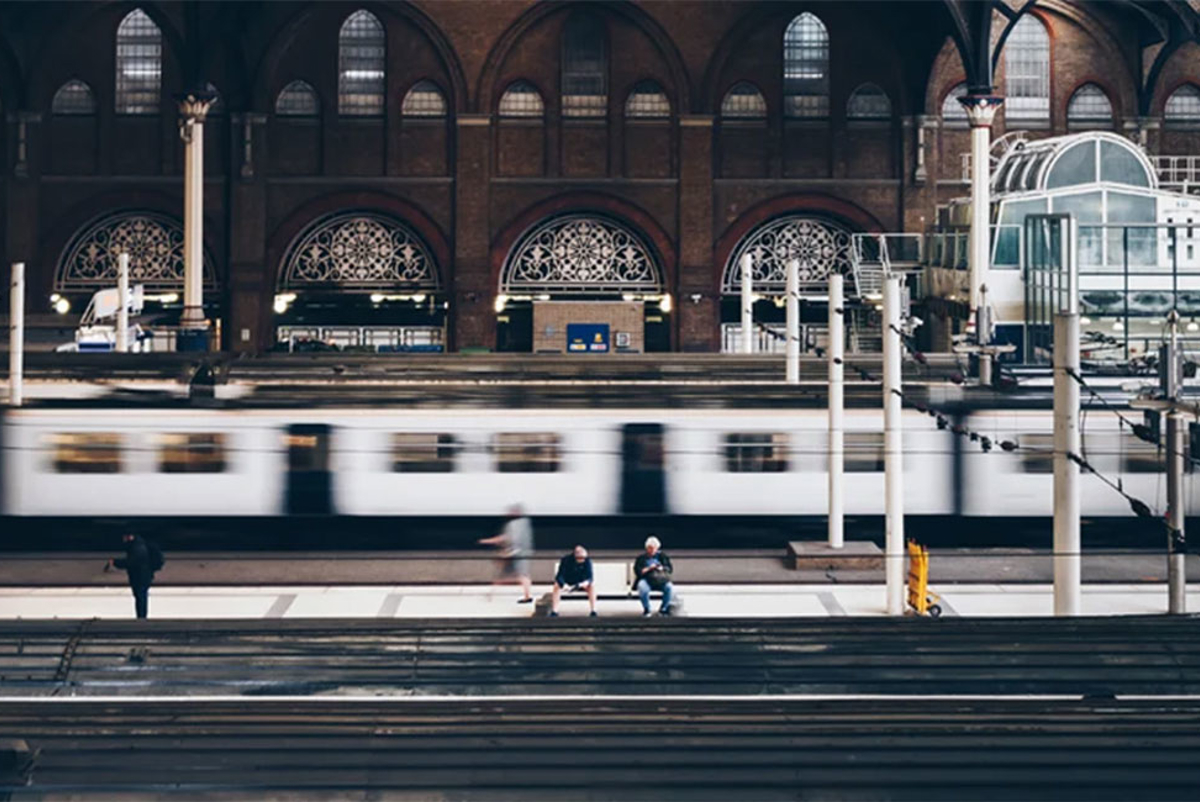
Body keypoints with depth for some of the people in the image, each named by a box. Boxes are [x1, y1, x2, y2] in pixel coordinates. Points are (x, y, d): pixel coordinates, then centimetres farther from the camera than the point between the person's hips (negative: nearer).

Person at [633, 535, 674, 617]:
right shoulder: (641, 557, 6)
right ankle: (646, 609, -15)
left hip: (660, 581, 2)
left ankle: (663, 609, -10)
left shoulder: (662, 555, 11)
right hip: (646, 579, -2)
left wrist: (662, 569, -13)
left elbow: (670, 569, 8)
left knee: (670, 588, -29)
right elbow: (638, 571, -2)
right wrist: (648, 569, -16)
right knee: (643, 588, -38)